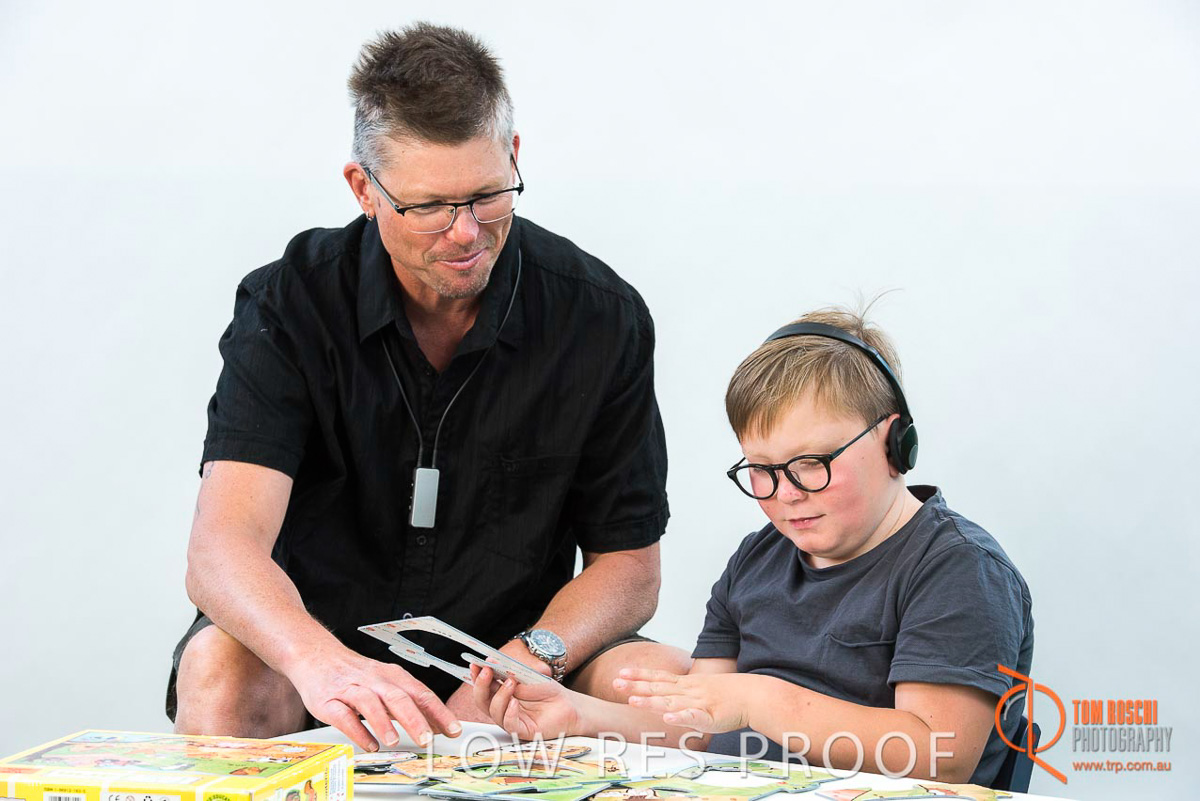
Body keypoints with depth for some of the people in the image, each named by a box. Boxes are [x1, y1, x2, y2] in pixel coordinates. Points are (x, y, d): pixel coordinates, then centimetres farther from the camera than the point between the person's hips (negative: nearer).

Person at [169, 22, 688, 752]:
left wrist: (530, 657, -25)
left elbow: (629, 563, -2)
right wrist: (322, 664, -47)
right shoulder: (289, 307, -12)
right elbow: (221, 553, -24)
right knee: (220, 669, -33)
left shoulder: (602, 317, -7)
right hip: (317, 635, -1)